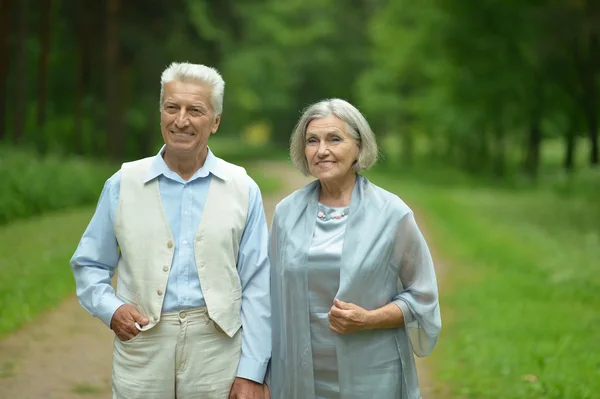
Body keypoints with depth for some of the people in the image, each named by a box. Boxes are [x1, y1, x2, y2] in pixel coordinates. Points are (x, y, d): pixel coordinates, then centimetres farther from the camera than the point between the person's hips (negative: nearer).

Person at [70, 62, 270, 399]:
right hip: (141, 348, 1)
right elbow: (90, 265, 11)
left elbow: (257, 286, 0)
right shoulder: (123, 184, 5)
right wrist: (111, 309, -9)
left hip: (219, 348, -1)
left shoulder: (243, 189, 3)